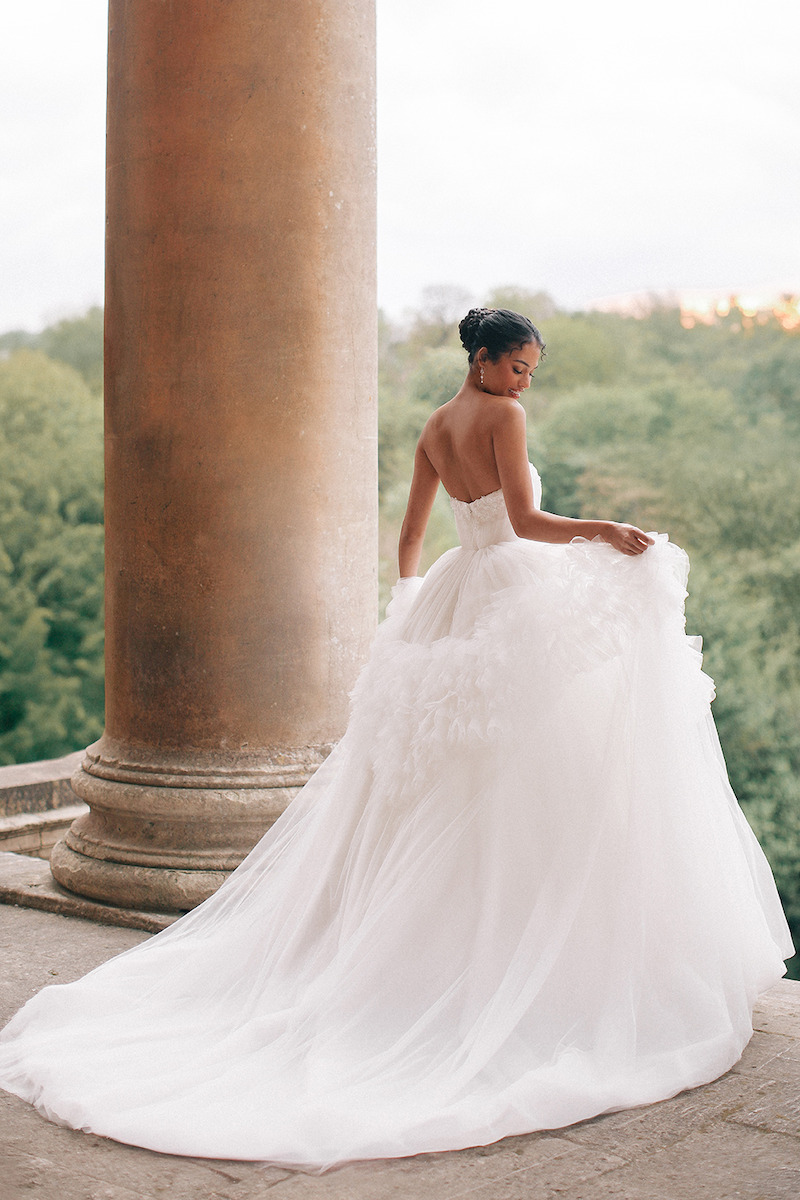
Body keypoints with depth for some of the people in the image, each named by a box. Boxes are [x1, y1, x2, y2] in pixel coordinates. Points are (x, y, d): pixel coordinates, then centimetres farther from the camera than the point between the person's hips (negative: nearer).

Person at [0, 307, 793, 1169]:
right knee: (536, 778, -4)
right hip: (521, 590, -8)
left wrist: (410, 604, 32)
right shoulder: (502, 416, -8)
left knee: (448, 790, 12)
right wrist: (602, 530, -13)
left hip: (458, 597, 8)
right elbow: (525, 521, -18)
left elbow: (410, 534, 22)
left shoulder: (432, 430, 15)